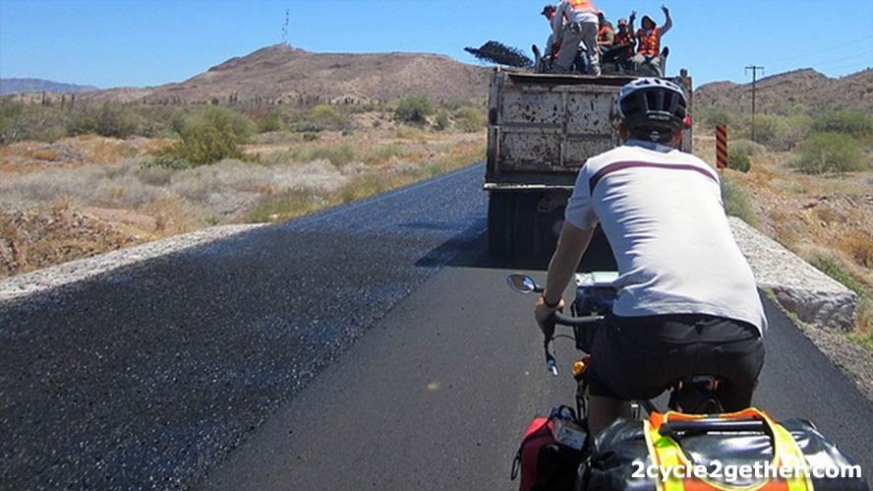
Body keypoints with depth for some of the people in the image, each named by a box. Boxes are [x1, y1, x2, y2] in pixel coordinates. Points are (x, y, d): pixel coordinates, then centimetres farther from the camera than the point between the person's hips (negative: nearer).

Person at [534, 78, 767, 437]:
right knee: (729, 420, 34)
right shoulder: (703, 170, 30)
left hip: (653, 322, -3)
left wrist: (549, 302, 53)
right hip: (740, 329, 4)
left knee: (604, 389, 29)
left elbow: (568, 252, 34)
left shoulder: (601, 166, 21)